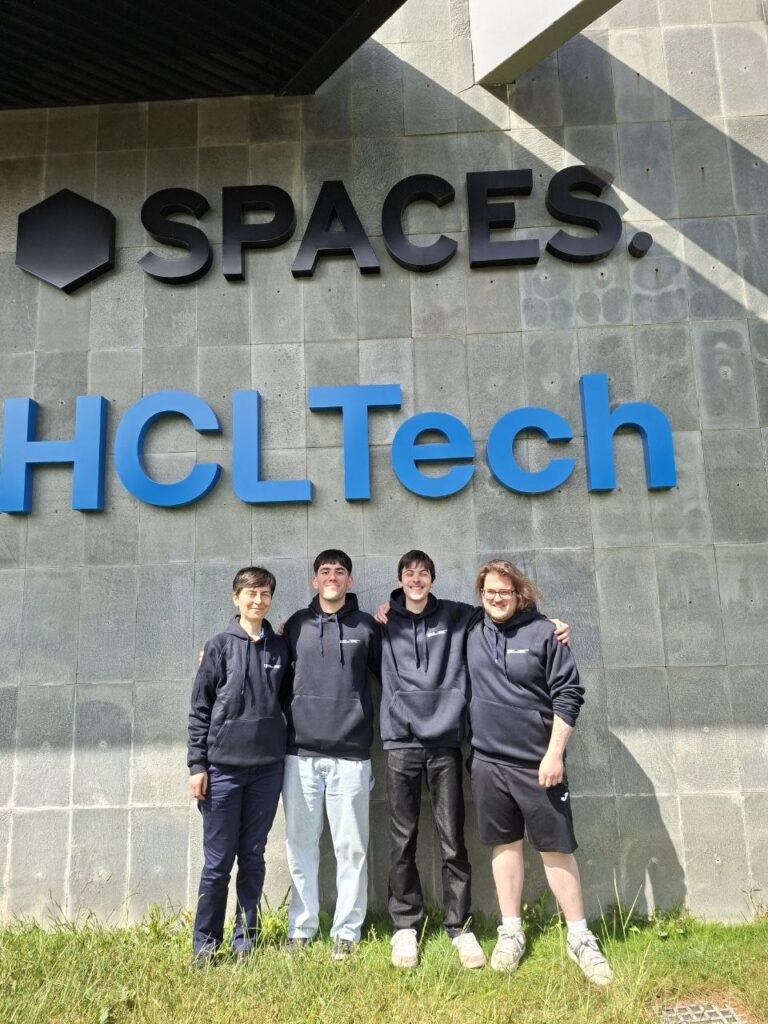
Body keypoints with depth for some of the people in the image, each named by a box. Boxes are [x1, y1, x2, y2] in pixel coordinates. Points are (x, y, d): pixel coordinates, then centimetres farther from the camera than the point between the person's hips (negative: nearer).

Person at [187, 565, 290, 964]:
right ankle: (205, 943, 21)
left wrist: (287, 757, 6)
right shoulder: (219, 645, -2)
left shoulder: (280, 647, 6)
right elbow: (199, 709, -2)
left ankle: (245, 940, 25)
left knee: (253, 859, 12)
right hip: (222, 766, -2)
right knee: (217, 862, 5)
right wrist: (197, 765, -5)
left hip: (267, 767, 3)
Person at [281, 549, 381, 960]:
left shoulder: (366, 626, 3)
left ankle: (347, 930, 21)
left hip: (350, 755, -1)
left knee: (351, 847, 6)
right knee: (300, 845, 10)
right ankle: (300, 927, 25)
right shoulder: (296, 625, 7)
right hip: (301, 753, 2)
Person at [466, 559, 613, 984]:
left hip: (537, 762, -3)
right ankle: (511, 932, 25)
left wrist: (555, 753, -12)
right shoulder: (471, 633, 4)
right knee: (505, 844, 12)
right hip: (488, 761, 3)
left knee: (556, 847, 5)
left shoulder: (543, 633, -6)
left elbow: (569, 694, -8)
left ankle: (579, 937, 21)